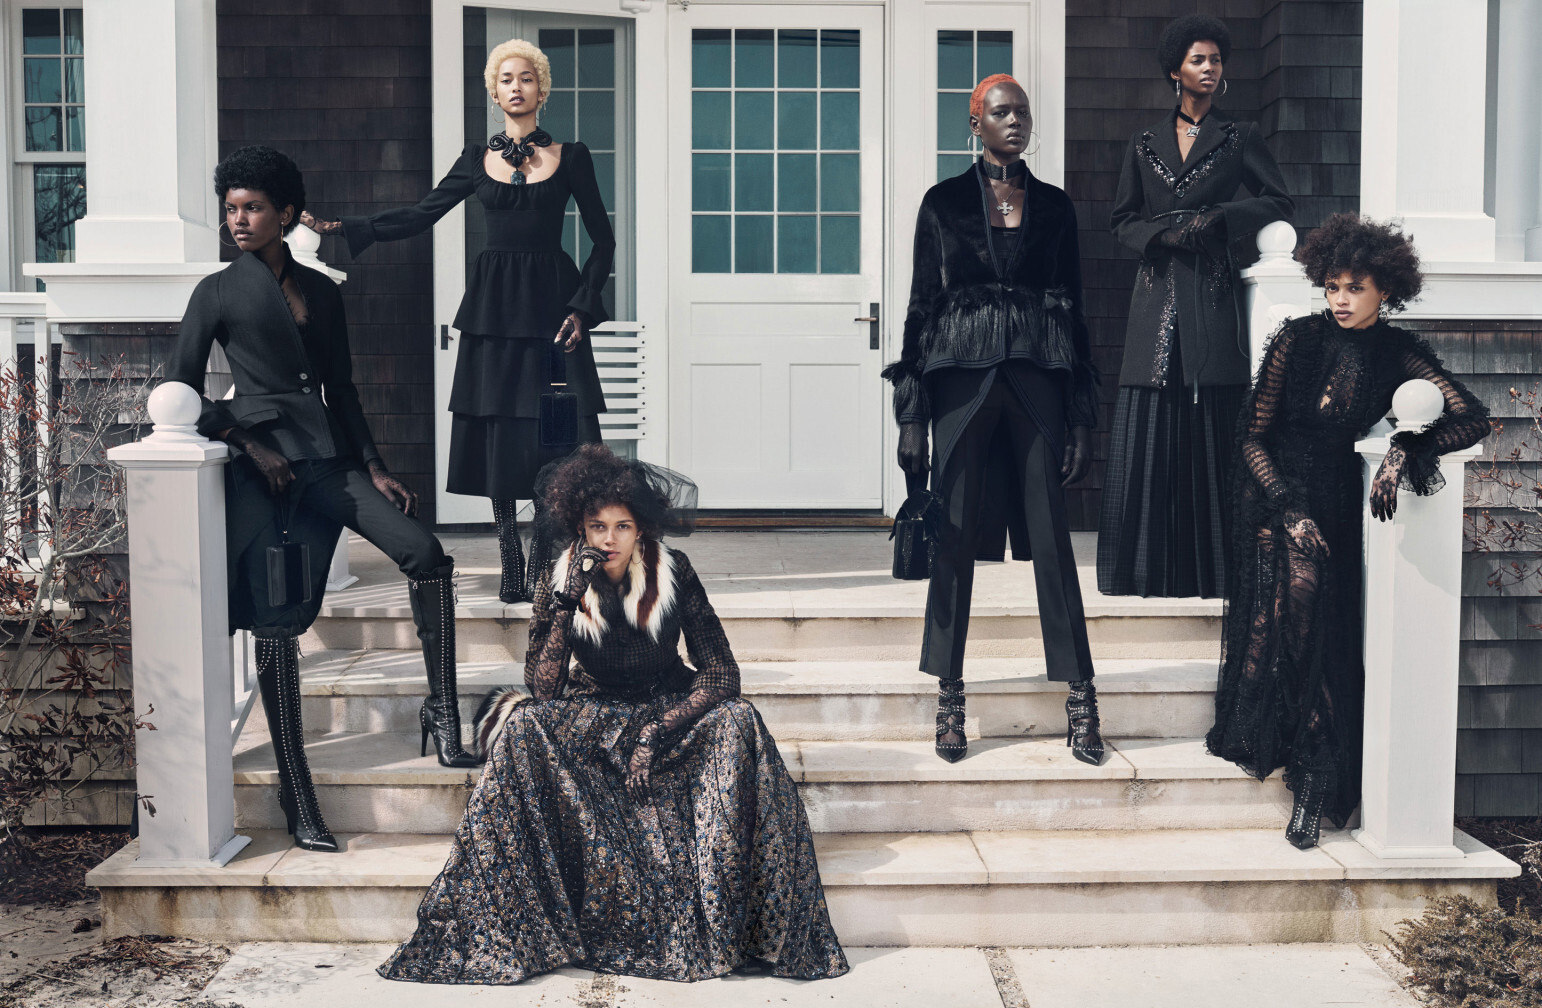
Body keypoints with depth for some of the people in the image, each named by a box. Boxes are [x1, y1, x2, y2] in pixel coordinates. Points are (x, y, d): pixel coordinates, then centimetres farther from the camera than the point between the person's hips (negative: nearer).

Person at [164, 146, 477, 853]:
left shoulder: (322, 292, 15)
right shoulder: (218, 293, 4)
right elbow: (179, 392, 2)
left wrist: (374, 468, 10)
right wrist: (246, 440, -10)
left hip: (329, 459, 4)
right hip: (264, 466, -4)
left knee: (426, 555, -15)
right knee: (275, 623, -6)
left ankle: (442, 713, -6)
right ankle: (297, 799, -1)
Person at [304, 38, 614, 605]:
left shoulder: (570, 157, 5)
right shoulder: (478, 159, 11)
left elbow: (602, 240, 5)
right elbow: (419, 217, 11)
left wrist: (581, 308, -5)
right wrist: (337, 228, 4)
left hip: (551, 298, -2)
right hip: (494, 302, 2)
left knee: (555, 433, -7)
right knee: (496, 428, -1)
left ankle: (545, 564, 3)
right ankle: (511, 565, 7)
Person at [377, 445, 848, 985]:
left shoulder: (674, 573, -12)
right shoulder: (557, 581, -10)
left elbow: (722, 675, -15)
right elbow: (542, 688, -19)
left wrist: (656, 733, -26)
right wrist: (567, 602, -29)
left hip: (669, 711, 0)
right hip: (591, 715, 1)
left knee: (737, 723, -31)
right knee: (522, 728, -30)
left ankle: (731, 927, -25)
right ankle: (501, 933, -23)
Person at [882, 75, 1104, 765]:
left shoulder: (1054, 207, 12)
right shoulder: (944, 202, 7)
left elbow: (1073, 309, 12)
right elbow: (922, 304, 4)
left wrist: (1082, 417, 6)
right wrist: (911, 414, -2)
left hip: (1037, 378, 1)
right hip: (962, 377, -1)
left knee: (1051, 537, 0)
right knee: (955, 538, 1)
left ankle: (1080, 698, 6)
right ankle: (949, 697, 11)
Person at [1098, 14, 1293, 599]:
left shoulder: (1239, 139, 9)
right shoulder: (1145, 145, 14)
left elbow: (1278, 204, 5)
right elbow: (1123, 221, 13)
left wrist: (1217, 218, -9)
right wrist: (1165, 235, -7)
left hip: (1212, 297, -1)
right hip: (1157, 296, 2)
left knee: (1209, 429, -4)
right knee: (1146, 432, -3)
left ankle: (1208, 567, 2)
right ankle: (1149, 568, 3)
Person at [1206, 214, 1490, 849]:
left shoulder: (1398, 352, 2)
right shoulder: (1297, 340, 0)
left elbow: (1472, 418, -8)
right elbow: (1251, 435, -1)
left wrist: (1404, 449, -25)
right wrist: (1290, 511, -13)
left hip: (1340, 504, 1)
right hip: (1278, 494, -1)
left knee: (1325, 624, -22)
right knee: (1301, 585, -29)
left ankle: (1313, 773, -13)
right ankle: (1318, 766, -18)